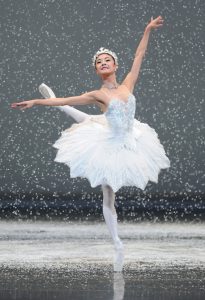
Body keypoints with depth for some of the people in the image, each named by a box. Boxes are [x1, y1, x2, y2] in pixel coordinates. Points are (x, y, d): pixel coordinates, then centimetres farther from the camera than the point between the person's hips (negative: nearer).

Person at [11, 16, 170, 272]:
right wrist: (35, 102, -15)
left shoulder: (128, 84, -1)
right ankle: (117, 245, 16)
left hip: (130, 142, 3)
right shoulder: (97, 95, -11)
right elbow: (65, 101, -11)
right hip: (109, 145, -3)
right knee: (108, 198, 6)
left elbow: (139, 55, 2)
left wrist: (148, 29, -1)